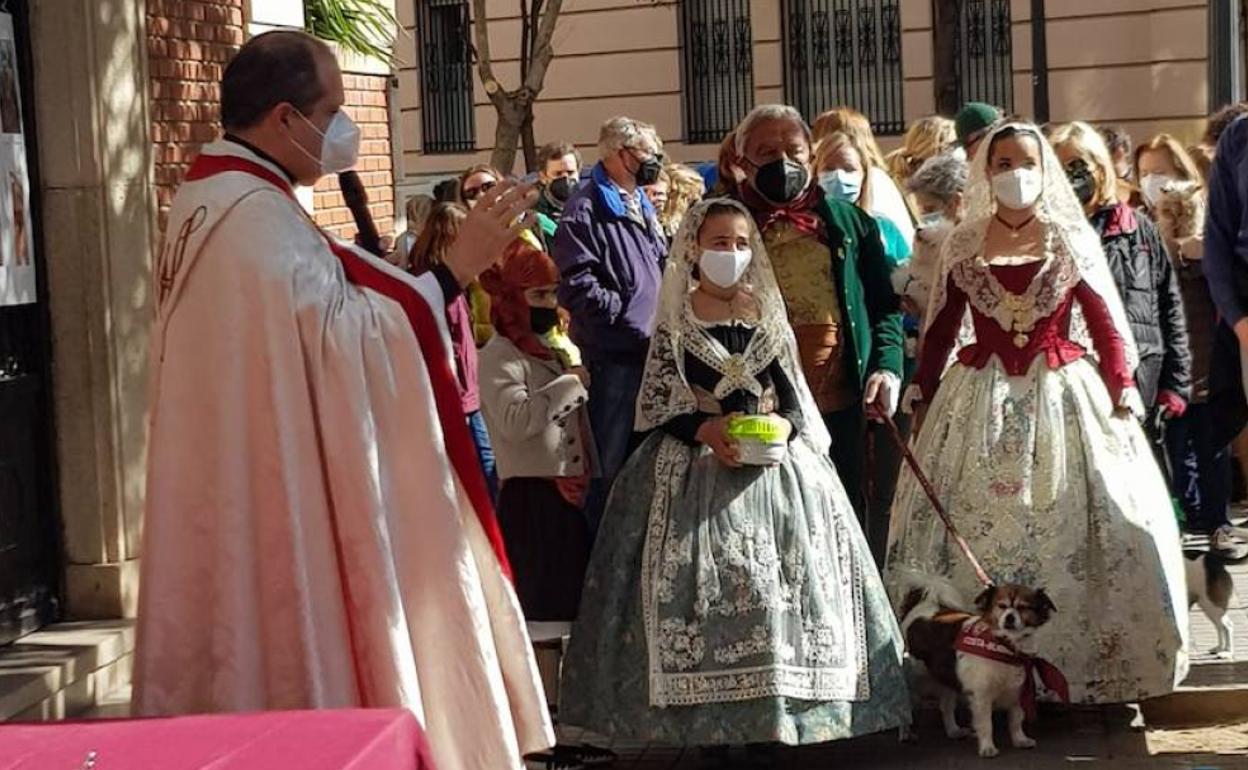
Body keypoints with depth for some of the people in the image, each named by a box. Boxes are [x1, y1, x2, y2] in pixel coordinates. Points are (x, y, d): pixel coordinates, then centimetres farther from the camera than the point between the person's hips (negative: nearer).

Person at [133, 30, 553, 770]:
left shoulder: (213, 199, 13)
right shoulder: (257, 215, -20)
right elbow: (345, 336, -24)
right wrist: (455, 268, -20)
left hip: (240, 491, 10)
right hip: (282, 497, -10)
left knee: (261, 635, 15)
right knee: (314, 652, -2)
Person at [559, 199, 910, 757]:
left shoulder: (768, 316, 9)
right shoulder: (675, 320, 2)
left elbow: (794, 397, 8)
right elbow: (657, 404, -1)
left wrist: (780, 429, -13)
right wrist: (707, 429, -17)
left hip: (773, 460, 2)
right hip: (692, 465, -2)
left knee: (775, 582, -5)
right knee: (699, 578, -10)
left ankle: (769, 717, 0)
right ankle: (708, 723, -4)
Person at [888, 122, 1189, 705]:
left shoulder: (1072, 240, 3)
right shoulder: (963, 246, 6)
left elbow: (1107, 325, 1)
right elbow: (940, 329, 9)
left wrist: (1121, 396, -7)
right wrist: (923, 398, 4)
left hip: (1063, 395, -1)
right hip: (981, 404, 1)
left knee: (1071, 527, -3)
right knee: (973, 529, 0)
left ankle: (1085, 663, 8)